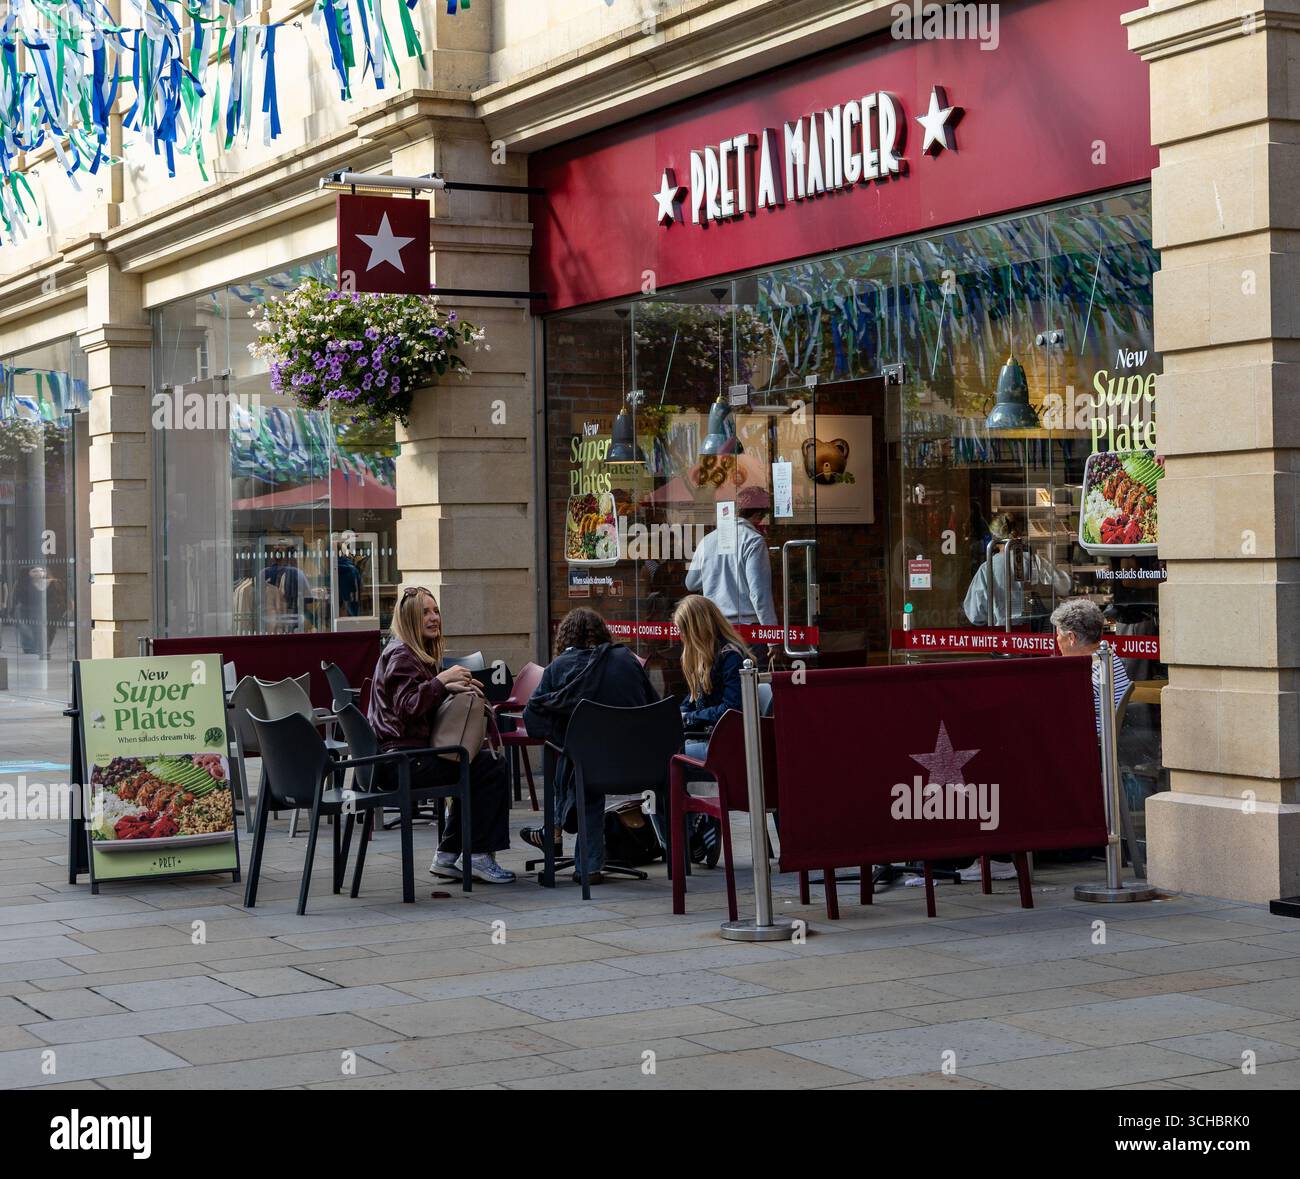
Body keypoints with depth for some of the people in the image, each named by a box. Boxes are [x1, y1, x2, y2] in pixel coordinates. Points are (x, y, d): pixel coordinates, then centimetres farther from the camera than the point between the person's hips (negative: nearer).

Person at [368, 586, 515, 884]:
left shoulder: (421, 655, 21)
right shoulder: (400, 656, -11)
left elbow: (428, 700, 21)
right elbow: (406, 707, -22)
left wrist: (453, 688, 3)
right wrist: (442, 681, -26)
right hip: (401, 760, -11)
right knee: (493, 767, -12)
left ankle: (447, 856, 14)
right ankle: (478, 856, -6)